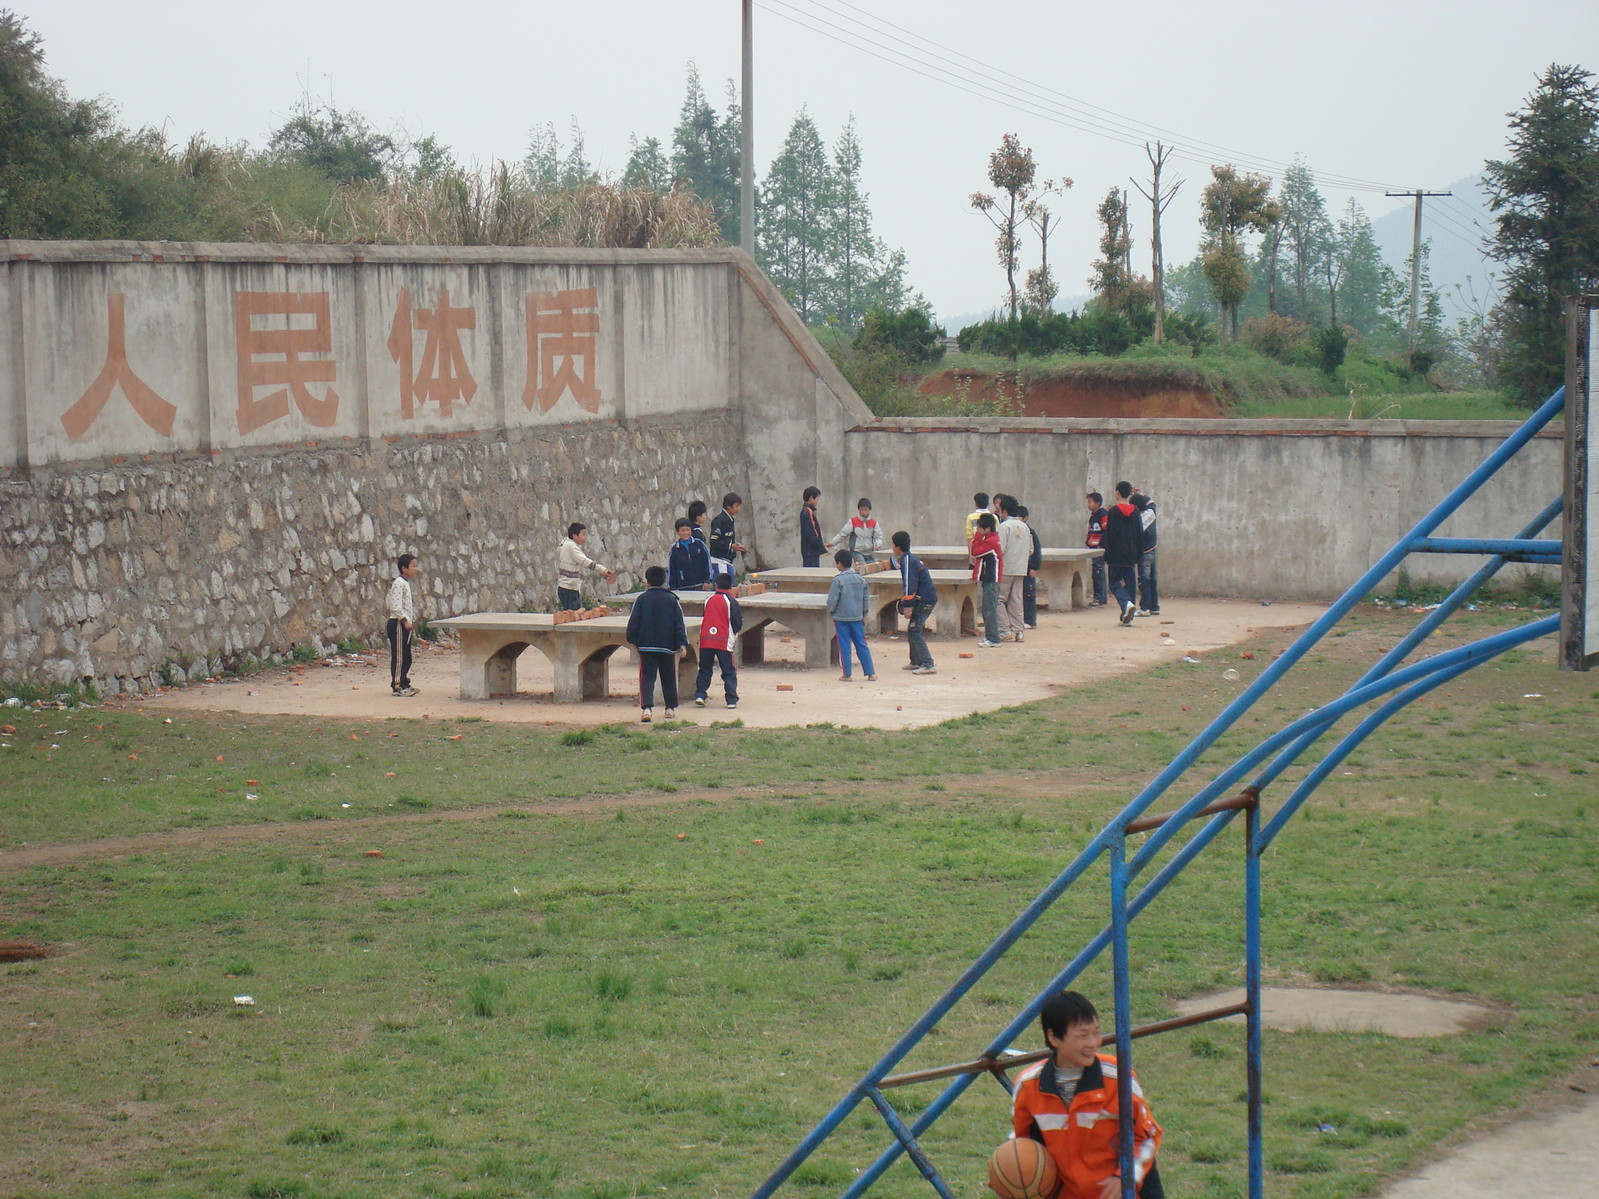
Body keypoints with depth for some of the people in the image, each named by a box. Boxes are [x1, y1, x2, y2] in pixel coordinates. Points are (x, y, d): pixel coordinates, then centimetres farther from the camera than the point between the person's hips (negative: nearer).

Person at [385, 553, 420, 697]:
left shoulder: (406, 583, 17)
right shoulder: (399, 583, -14)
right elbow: (395, 606, -23)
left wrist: (410, 621, 16)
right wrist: (405, 620, -22)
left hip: (405, 624, 10)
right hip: (397, 624, -10)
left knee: (406, 657, 12)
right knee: (398, 655, -8)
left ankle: (404, 683, 18)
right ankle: (397, 686, -6)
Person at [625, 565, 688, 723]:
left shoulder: (642, 599, -2)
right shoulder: (672, 600, 2)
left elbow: (633, 621, -1)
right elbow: (680, 623, -1)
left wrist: (632, 639, 10)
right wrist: (682, 643, -1)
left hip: (646, 646, -2)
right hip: (667, 646, 2)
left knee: (647, 677, -3)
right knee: (668, 677, 16)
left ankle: (647, 708, -22)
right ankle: (671, 708, 24)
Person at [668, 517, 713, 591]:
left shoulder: (699, 544, 0)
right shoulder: (674, 549, 1)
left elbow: (707, 561, 4)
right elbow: (670, 569, 6)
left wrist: (707, 581, 0)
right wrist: (673, 588, 3)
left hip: (700, 586, 0)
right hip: (683, 587, 0)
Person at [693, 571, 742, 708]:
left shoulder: (708, 600, 8)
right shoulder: (731, 602, -3)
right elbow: (738, 624, -1)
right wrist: (733, 632, 19)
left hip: (705, 640, 3)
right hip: (724, 642, -3)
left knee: (704, 670, 13)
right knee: (729, 672, 4)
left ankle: (699, 695, 2)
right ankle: (731, 699, 0)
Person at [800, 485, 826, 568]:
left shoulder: (806, 511, 16)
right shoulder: (808, 512, -15)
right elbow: (810, 534, -20)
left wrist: (821, 544, 17)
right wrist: (822, 547, -13)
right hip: (810, 551, -10)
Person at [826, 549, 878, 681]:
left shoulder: (838, 580, -12)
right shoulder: (861, 579, 5)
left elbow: (832, 600, -12)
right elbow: (865, 599, 11)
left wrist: (830, 612, 6)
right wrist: (864, 615, 21)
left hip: (841, 617, -5)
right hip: (857, 617, 5)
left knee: (844, 646, 2)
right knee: (861, 645, 8)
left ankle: (846, 674, 5)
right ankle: (871, 673, 6)